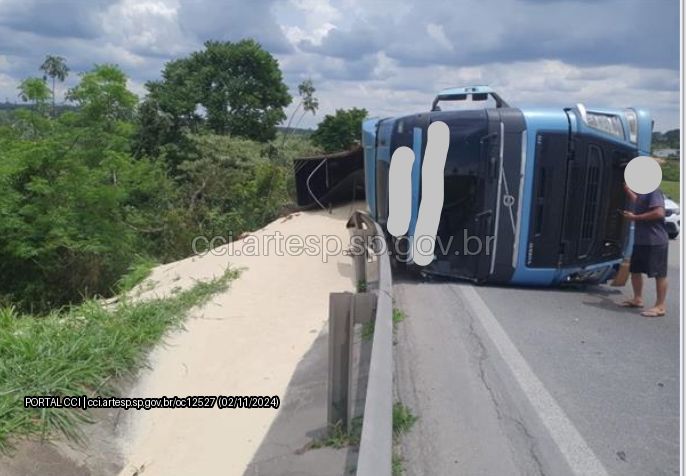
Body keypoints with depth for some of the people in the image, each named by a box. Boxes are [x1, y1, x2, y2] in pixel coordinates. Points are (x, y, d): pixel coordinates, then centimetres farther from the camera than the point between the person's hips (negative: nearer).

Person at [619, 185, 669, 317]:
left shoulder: (654, 192, -15)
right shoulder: (642, 193, 14)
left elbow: (659, 213, -26)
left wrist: (635, 217, -20)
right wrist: (626, 188, 35)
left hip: (655, 242, -10)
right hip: (640, 241, 10)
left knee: (659, 274, -2)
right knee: (635, 270, 16)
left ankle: (660, 306, 4)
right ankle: (637, 299, 29)